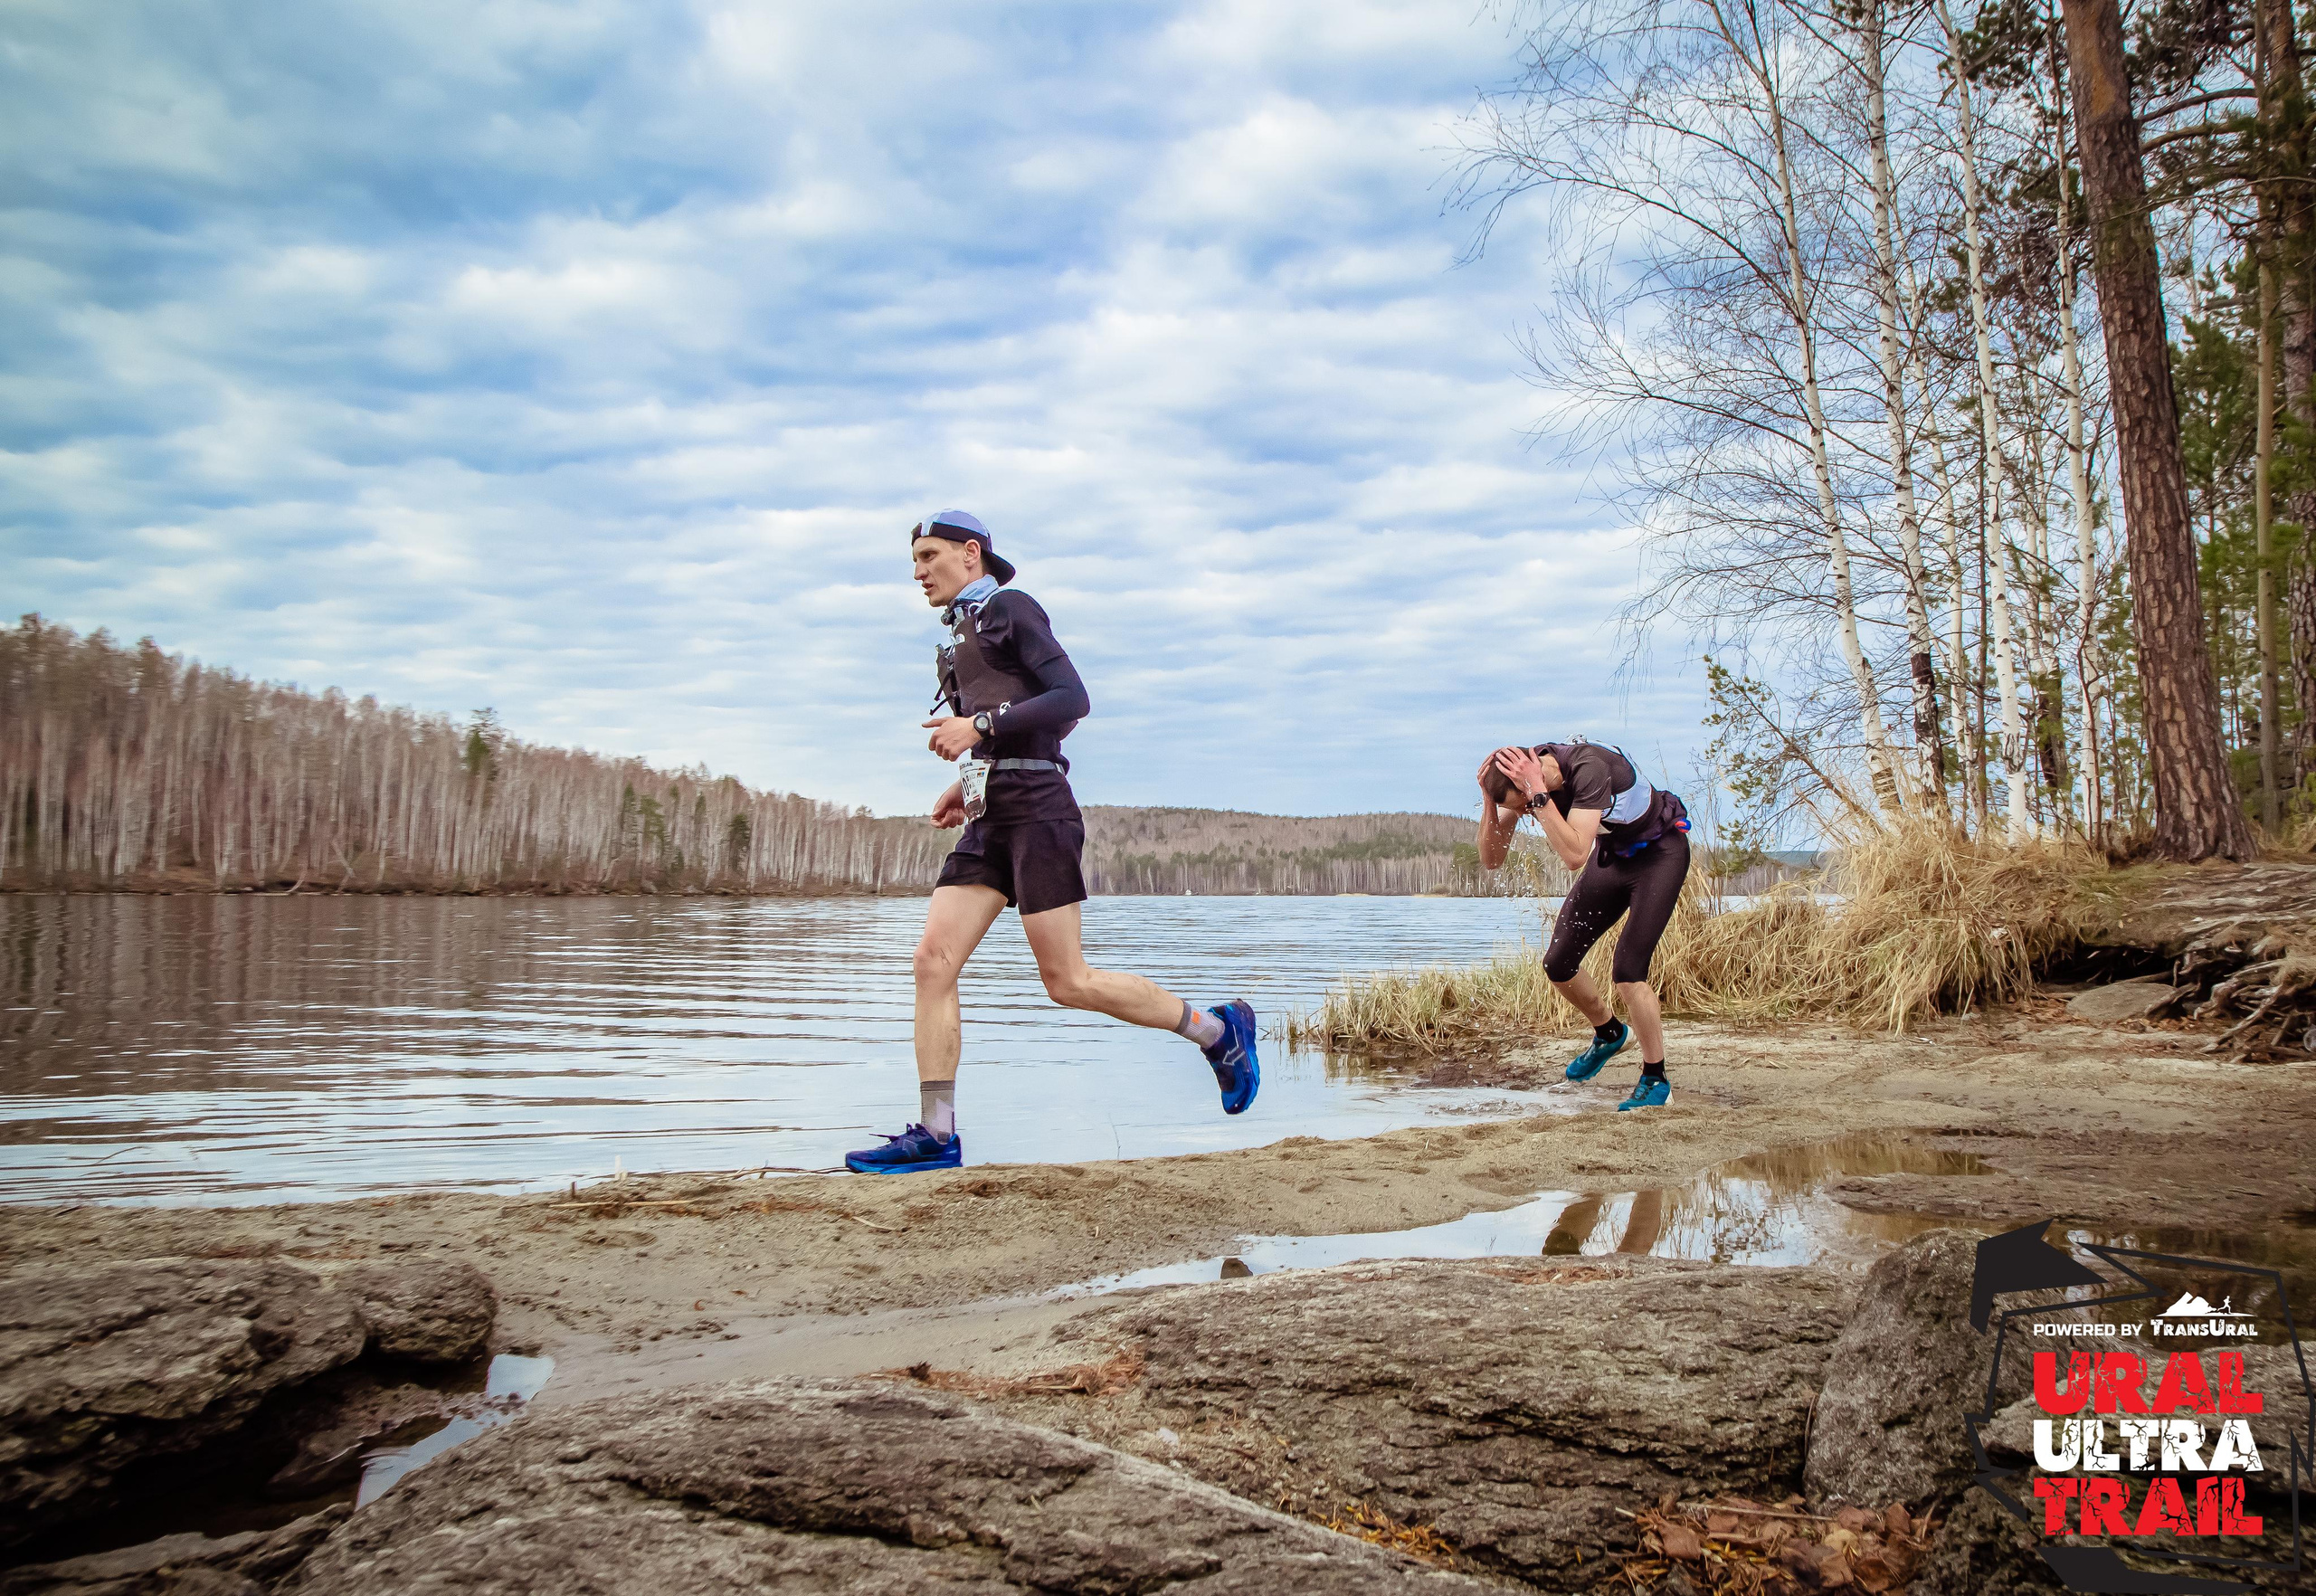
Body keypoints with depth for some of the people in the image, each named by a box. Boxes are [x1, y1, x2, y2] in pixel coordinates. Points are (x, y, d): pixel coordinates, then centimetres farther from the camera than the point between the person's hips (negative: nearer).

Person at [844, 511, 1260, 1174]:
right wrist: (968, 779, 17)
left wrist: (980, 726, -17)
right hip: (990, 819, 8)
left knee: (1068, 981, -8)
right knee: (934, 959, -5)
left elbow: (1072, 699, -13)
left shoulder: (1010, 608, -2)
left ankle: (1217, 1029, 8)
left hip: (1036, 809, -8)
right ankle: (935, 1135, -3)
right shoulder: (964, 633, 23)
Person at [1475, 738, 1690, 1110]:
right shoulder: (1522, 780, -15)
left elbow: (1575, 856, -44)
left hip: (1660, 852, -7)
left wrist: (1538, 793, -45)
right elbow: (1491, 859, -13)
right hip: (1612, 853, 7)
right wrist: (1488, 801, -27)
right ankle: (1610, 1033, 31)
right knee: (1558, 963, 3)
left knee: (1628, 970, -18)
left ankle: (1655, 1081, 0)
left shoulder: (1588, 768, -36)